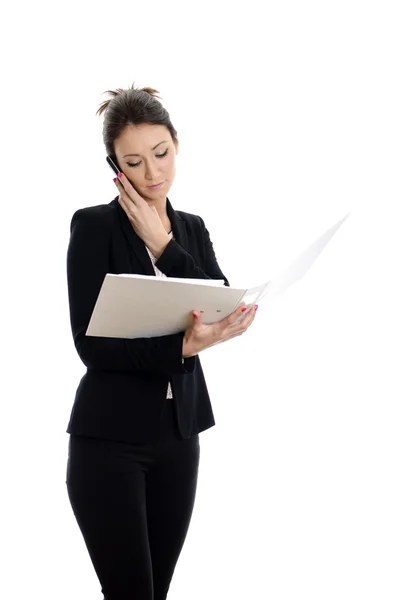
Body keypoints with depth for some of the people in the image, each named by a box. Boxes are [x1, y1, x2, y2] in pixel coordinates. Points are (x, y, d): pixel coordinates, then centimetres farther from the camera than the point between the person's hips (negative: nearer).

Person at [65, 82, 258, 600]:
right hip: (109, 439, -6)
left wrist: (162, 244, -11)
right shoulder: (94, 226, -7)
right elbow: (90, 342, -16)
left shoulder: (191, 229, 10)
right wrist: (183, 346, -28)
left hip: (179, 435, 6)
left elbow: (229, 315, -4)